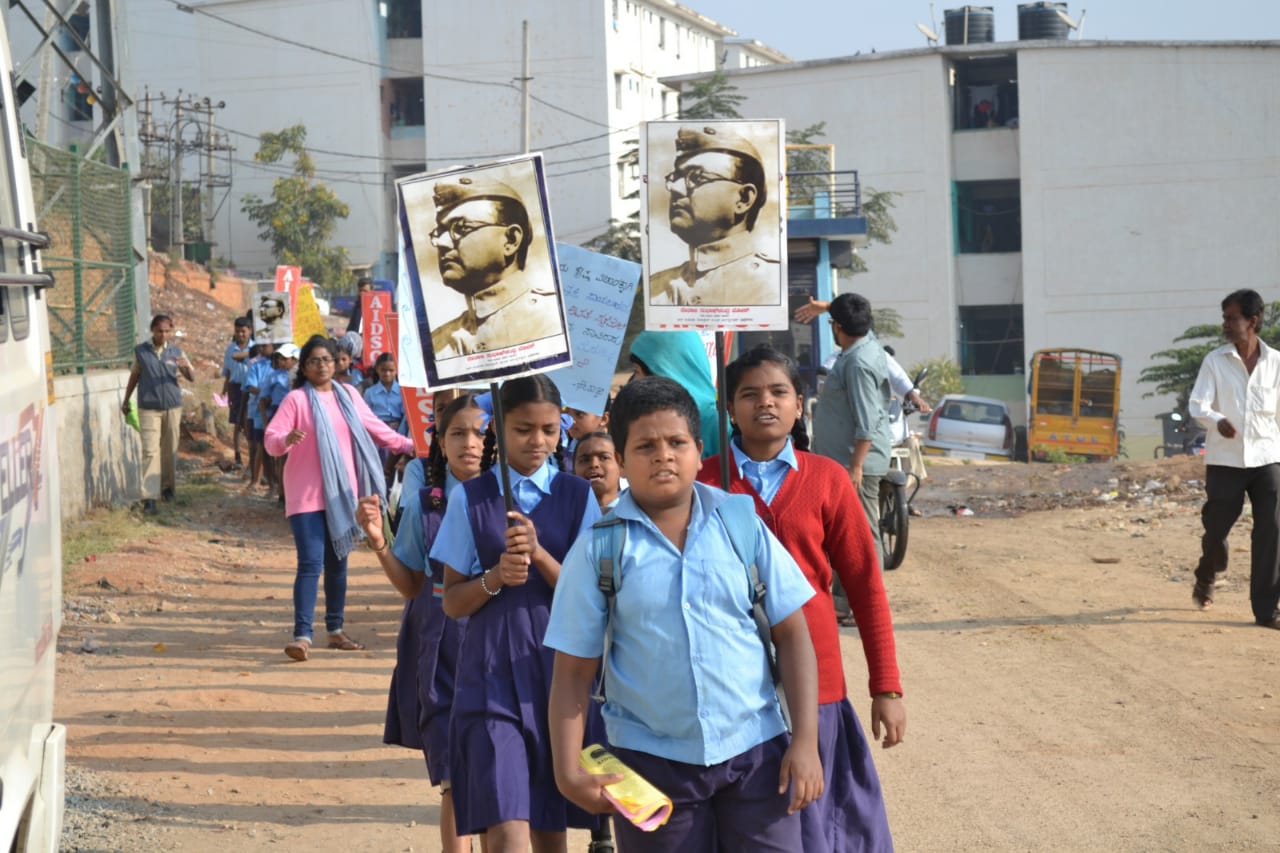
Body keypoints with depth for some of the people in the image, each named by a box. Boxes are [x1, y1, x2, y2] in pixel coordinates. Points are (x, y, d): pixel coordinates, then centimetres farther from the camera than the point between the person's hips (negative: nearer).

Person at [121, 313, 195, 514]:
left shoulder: (176, 352, 1)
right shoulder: (140, 351, 0)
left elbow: (192, 378, -2)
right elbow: (134, 376, 13)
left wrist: (186, 367, -24)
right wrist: (126, 401, 18)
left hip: (172, 407, 2)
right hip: (149, 409, -2)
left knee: (170, 451, 10)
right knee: (150, 451, -9)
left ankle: (168, 487, 29)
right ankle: (149, 498, -13)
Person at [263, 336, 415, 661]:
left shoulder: (347, 396, 8)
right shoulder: (297, 399, -7)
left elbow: (374, 428, 15)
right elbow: (270, 439, -14)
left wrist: (408, 445, 9)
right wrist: (286, 440, -35)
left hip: (342, 494, 5)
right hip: (307, 496, -5)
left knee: (338, 562, 13)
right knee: (311, 563, -13)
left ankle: (336, 630, 23)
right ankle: (302, 635, -15)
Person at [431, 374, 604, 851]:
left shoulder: (577, 496, 5)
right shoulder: (471, 498, 3)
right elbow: (452, 602, 4)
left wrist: (539, 554, -16)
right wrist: (495, 578, -15)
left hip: (559, 671, 2)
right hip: (492, 673, -2)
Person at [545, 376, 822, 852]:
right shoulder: (598, 550, -1)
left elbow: (791, 634, 3)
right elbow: (573, 671, 0)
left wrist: (805, 742, -4)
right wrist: (568, 771, -8)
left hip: (755, 750, 1)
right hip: (653, 760, 0)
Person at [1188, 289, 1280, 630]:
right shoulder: (1215, 361, -3)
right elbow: (1197, 404, -11)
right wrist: (1217, 421, -31)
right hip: (1225, 459, -1)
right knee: (1216, 527, 8)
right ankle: (1206, 579, 39)